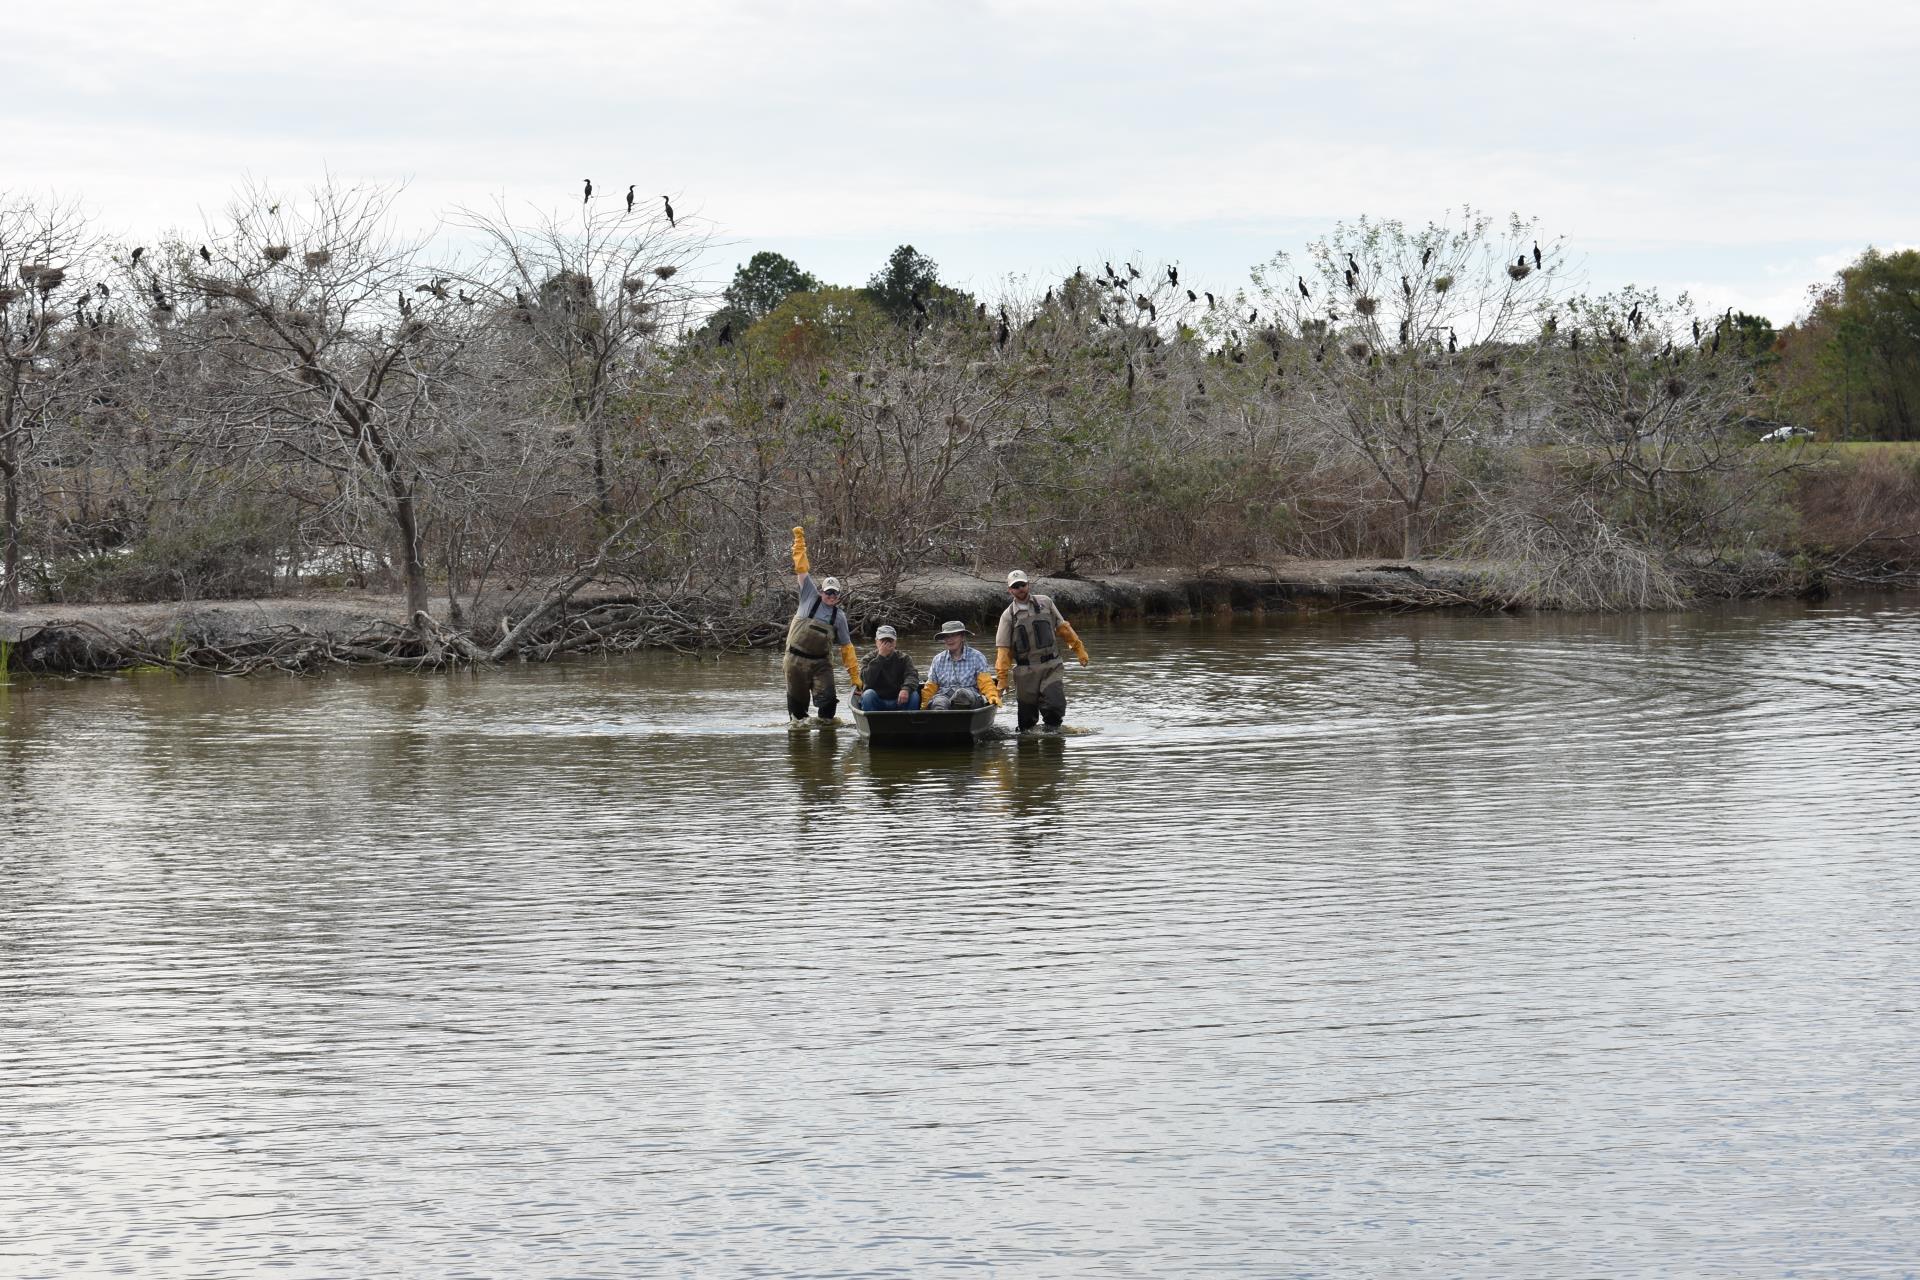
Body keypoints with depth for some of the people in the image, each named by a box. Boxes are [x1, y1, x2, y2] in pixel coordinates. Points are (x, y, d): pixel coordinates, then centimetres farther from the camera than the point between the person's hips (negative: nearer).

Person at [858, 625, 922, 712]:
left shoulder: (903, 659, 6)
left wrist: (906, 688, -38)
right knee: (868, 694, -30)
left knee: (914, 695, -25)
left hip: (898, 702, 1)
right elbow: (868, 680, -17)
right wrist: (880, 656, -19)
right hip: (877, 703, -1)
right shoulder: (867, 660, 4)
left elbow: (912, 675, -14)